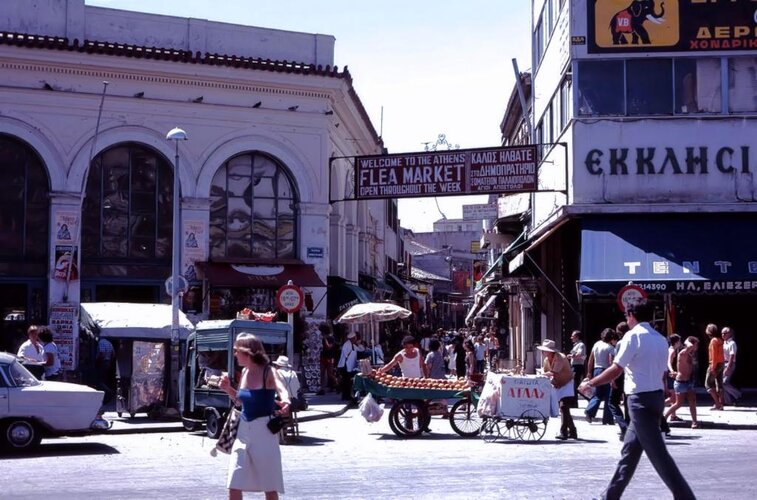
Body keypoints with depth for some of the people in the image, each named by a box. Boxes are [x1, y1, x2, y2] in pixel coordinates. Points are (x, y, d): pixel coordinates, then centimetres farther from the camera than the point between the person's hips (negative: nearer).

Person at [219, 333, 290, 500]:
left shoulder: (268, 372, -12)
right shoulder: (244, 372, 7)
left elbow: (281, 389, -32)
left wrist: (285, 402, -54)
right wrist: (228, 389, 3)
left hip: (263, 430, -6)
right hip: (244, 430, 6)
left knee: (270, 486, 3)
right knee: (234, 485, 3)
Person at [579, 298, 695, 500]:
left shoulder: (633, 336, -11)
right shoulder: (660, 339, 12)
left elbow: (615, 370, -15)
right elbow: (661, 372, 14)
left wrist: (590, 383, -4)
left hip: (641, 399, -9)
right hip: (656, 396, 9)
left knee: (657, 453, -8)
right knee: (629, 450, 15)